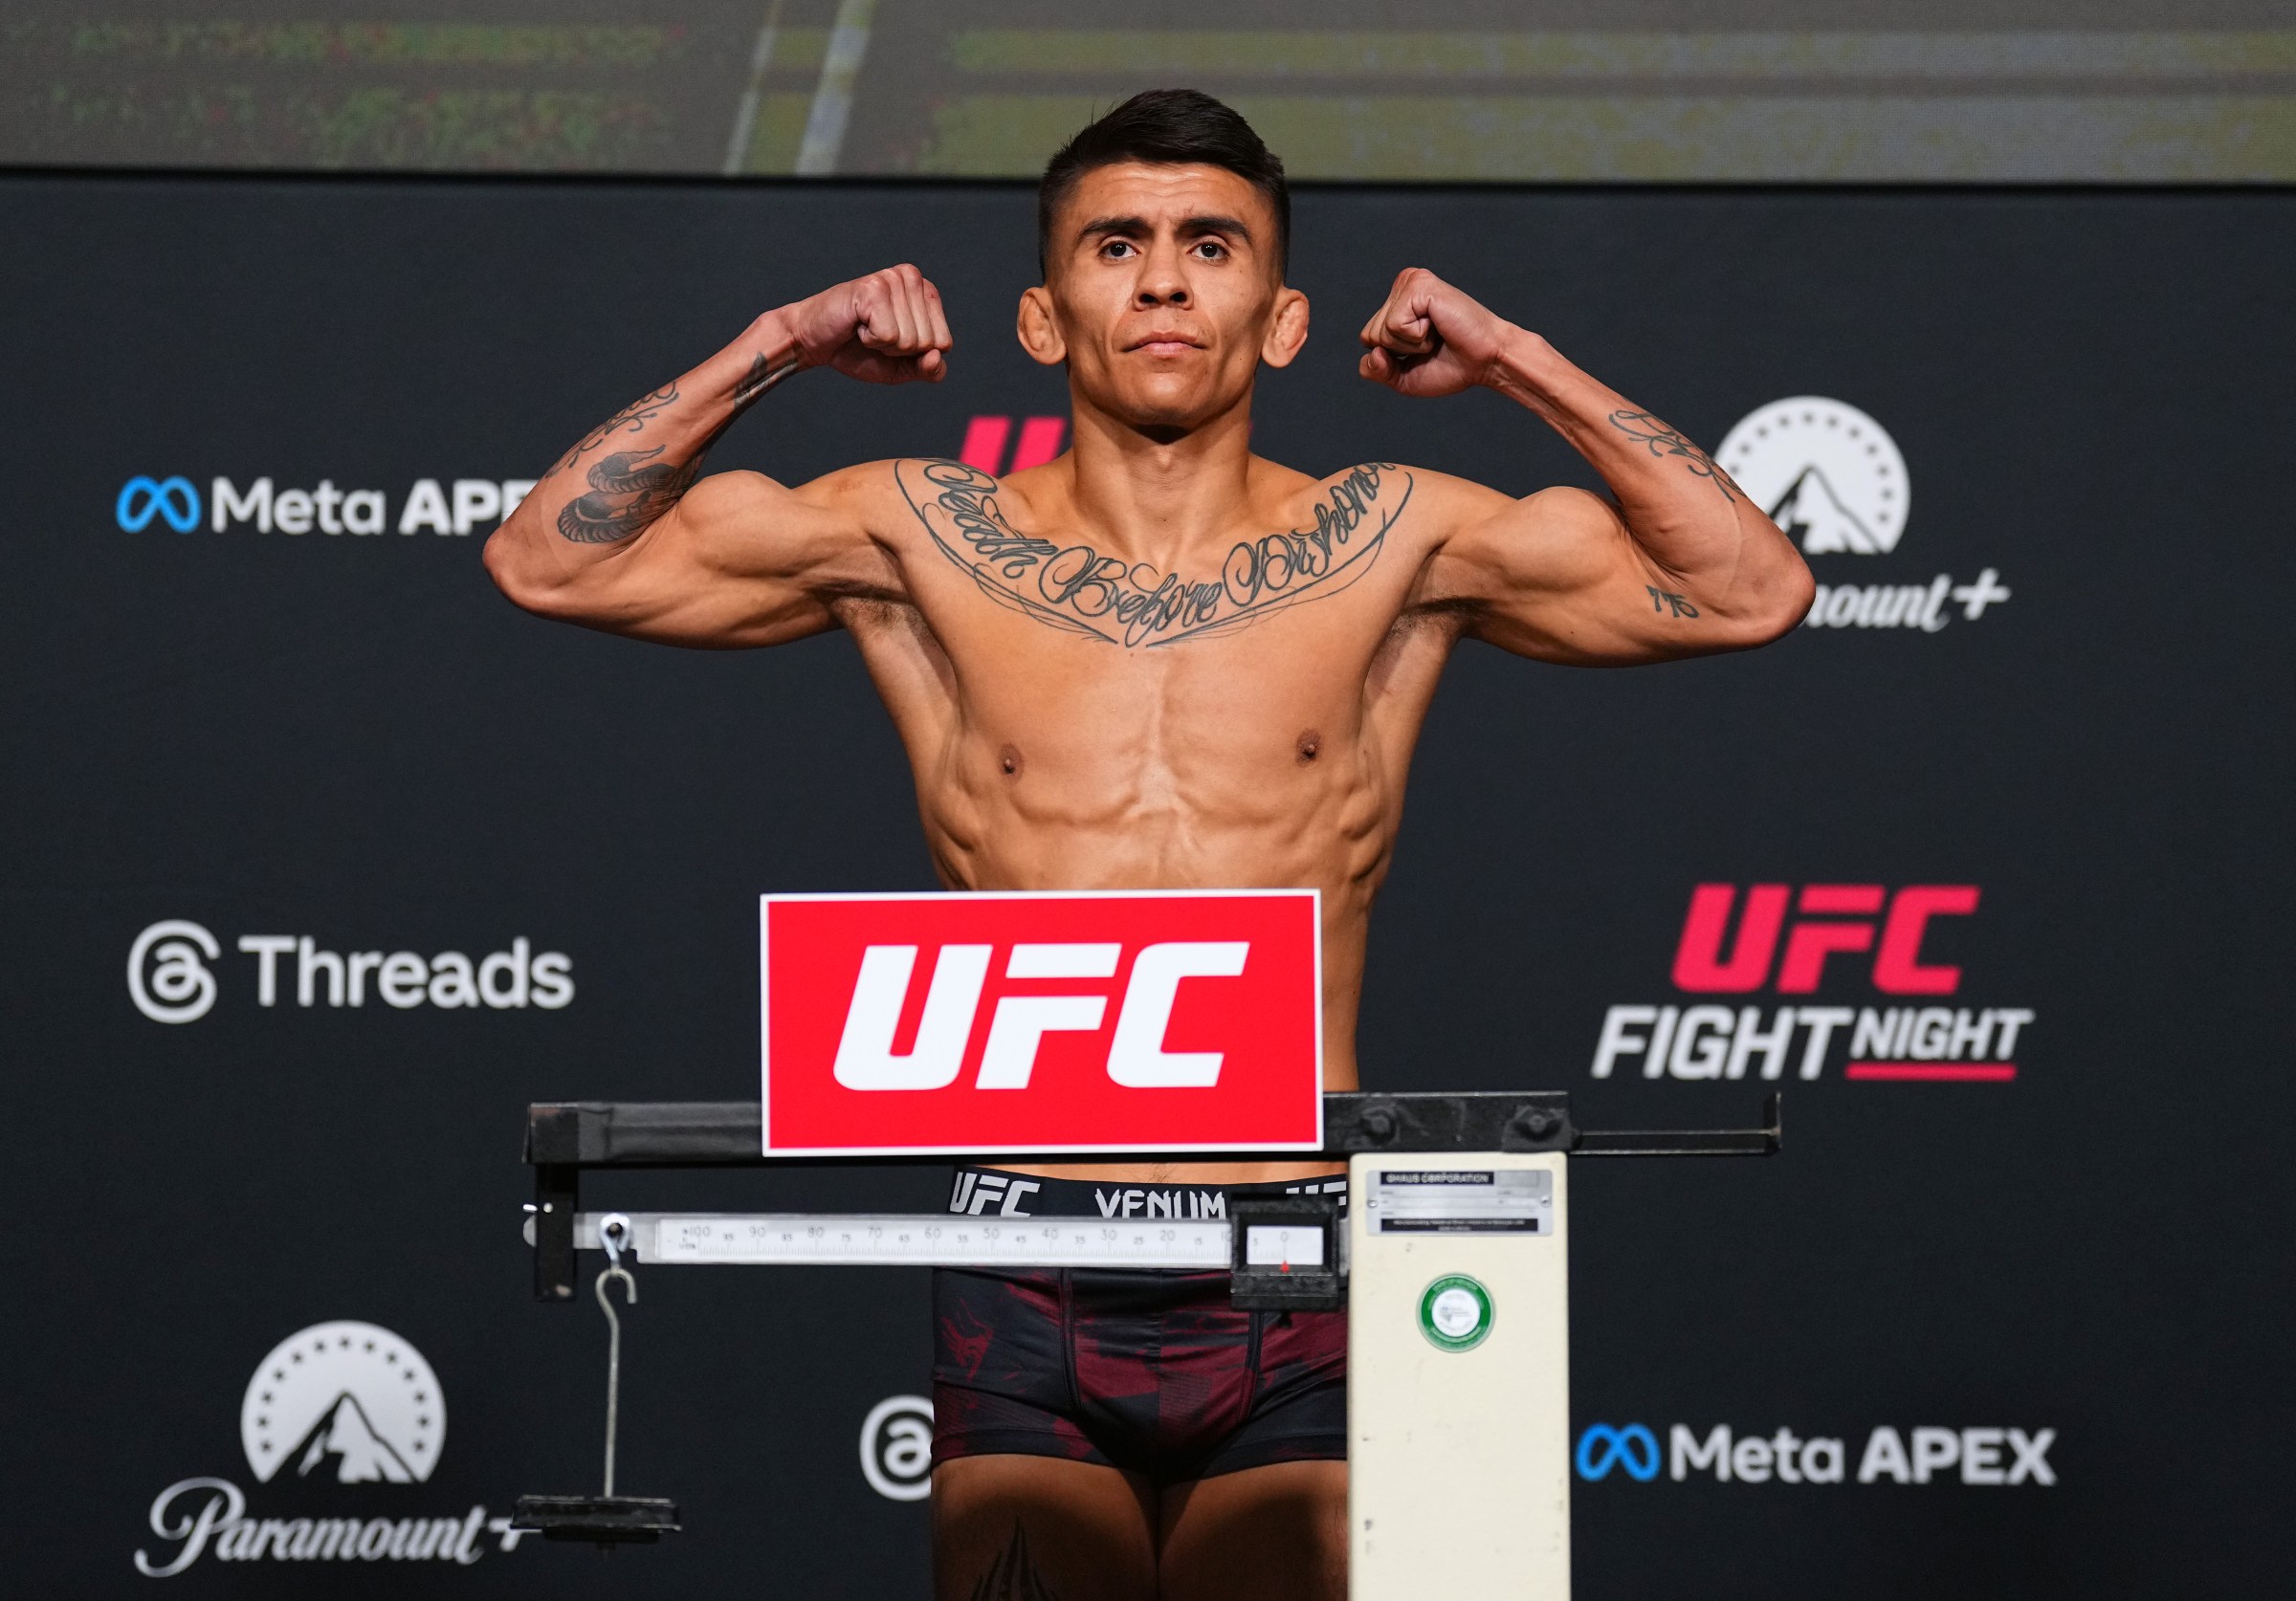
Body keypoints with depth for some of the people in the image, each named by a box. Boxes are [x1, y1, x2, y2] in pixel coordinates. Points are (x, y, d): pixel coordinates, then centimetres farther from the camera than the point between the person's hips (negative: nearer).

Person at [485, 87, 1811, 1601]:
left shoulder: (1387, 549, 7)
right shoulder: (929, 541, 8)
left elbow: (1754, 591, 2)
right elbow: (549, 558, 8)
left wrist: (1514, 359, 0)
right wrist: (777, 345, 3)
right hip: (1031, 1300, 0)